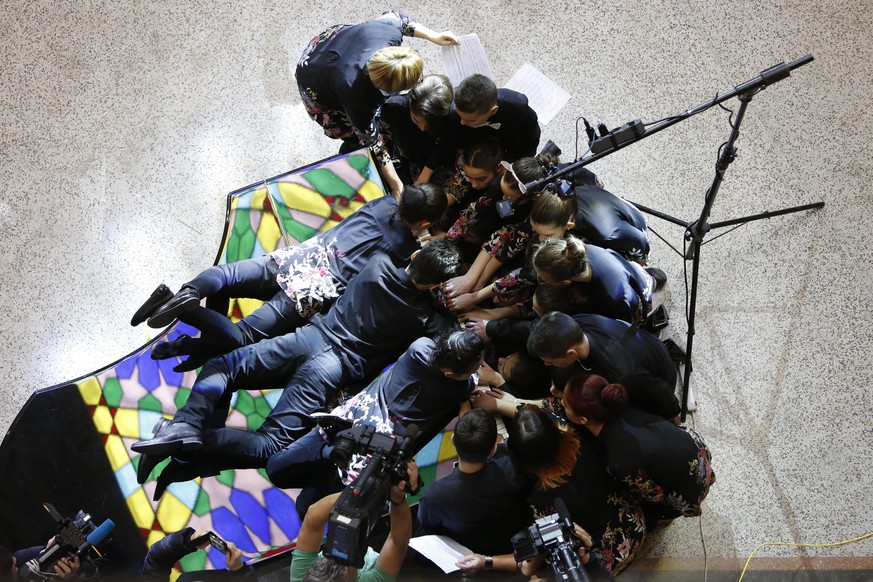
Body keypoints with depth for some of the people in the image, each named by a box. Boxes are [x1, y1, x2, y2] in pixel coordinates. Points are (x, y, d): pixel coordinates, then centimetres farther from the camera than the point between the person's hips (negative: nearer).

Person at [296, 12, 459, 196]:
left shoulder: (389, 31, -34)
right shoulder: (356, 95, -44)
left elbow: (393, 17, -7)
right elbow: (371, 142, -30)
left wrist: (433, 36, -11)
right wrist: (396, 184, -23)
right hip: (317, 88, -6)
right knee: (358, 139, 2)